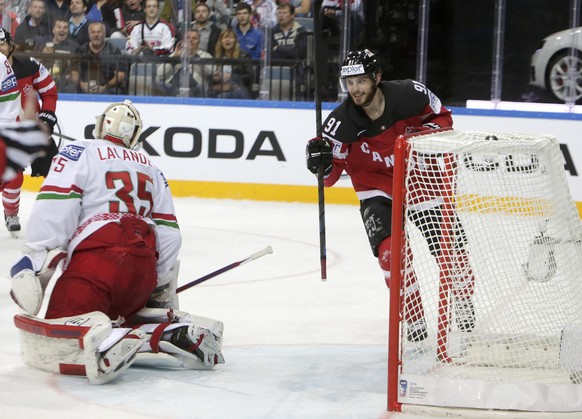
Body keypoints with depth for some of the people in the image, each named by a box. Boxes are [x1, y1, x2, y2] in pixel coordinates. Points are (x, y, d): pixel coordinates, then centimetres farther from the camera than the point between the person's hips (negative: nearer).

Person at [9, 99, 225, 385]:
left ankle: (105, 340, -43)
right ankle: (177, 332, -2)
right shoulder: (150, 169, 28)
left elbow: (55, 206, -7)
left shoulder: (80, 152, 10)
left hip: (96, 259, -6)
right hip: (144, 272, 6)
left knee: (54, 340, -10)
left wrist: (36, 260, -10)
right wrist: (164, 292, 32)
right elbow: (168, 232, 24)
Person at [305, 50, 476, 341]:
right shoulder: (342, 122, -21)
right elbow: (330, 176, -15)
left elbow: (442, 117, -1)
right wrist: (321, 161, -36)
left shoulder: (409, 95, -22)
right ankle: (414, 318, -4)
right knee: (390, 252, -21)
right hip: (378, 191, -1)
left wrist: (427, 134, -20)